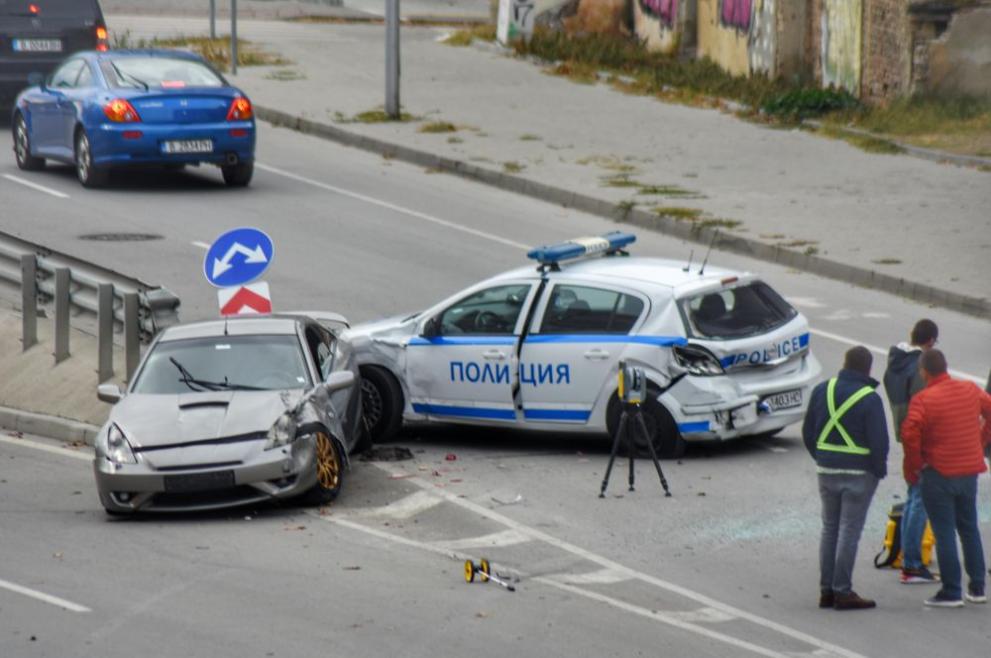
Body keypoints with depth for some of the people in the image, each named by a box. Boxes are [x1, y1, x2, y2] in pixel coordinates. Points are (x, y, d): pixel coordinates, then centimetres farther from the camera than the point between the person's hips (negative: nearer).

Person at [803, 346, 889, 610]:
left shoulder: (822, 390, 2)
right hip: (859, 472, -5)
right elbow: (879, 442, -15)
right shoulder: (869, 399, -14)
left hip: (826, 470, 5)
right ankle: (842, 591, 0)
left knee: (829, 528, 14)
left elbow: (808, 431, 9)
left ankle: (826, 590, 14)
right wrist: (879, 470, 1)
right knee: (849, 531, -1)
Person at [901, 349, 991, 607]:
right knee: (969, 529, 17)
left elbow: (910, 436, -23)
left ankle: (951, 593, -1)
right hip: (970, 470, 6)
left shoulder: (923, 400, -15)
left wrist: (913, 468, -9)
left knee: (944, 533, -1)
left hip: (938, 473, -6)